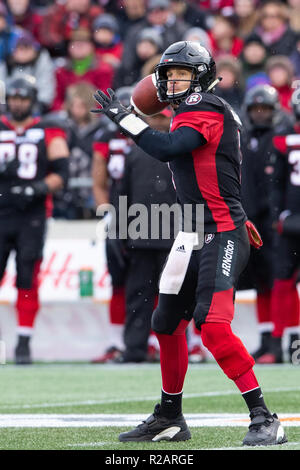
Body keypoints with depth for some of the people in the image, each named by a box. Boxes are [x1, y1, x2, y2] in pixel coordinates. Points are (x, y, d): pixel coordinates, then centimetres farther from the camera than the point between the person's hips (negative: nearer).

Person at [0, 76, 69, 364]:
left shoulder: (48, 134, 8)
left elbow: (61, 173, 2)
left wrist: (40, 188, -16)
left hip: (32, 218, -1)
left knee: (28, 280, -5)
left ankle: (24, 343, 0)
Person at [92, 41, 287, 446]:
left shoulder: (205, 109, -13)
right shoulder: (191, 114, 16)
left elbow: (166, 149, -28)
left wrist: (123, 118, -20)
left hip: (223, 237, -10)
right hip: (194, 237, 10)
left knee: (213, 325, -22)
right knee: (167, 324, 15)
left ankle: (264, 419, -20)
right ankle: (170, 419, 29)